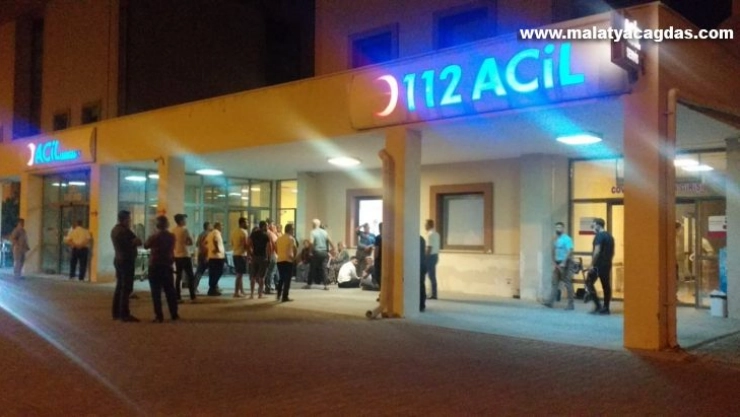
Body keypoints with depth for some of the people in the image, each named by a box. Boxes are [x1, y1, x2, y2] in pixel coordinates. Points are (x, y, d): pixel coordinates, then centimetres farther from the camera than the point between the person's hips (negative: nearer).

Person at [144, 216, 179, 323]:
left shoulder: (154, 237, -10)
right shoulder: (172, 236, 1)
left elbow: (146, 246, 6)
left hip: (155, 266, -4)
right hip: (167, 265, 4)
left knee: (156, 292, -1)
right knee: (170, 291, 11)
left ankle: (159, 316, -5)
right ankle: (174, 314, 12)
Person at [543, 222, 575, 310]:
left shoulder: (567, 239, -11)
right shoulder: (555, 239, 13)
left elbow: (570, 251, -20)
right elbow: (553, 251, 17)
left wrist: (563, 263, -24)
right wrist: (554, 263, 8)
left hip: (565, 263, -8)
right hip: (557, 263, 8)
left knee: (568, 283, -4)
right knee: (555, 282, 4)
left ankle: (570, 304, 1)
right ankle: (550, 301, 2)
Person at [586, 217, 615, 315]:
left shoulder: (599, 236, -11)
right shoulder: (610, 236, 16)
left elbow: (597, 251, -19)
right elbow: (612, 252, 20)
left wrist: (592, 265, -18)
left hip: (598, 264, -8)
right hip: (607, 264, 8)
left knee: (589, 282, -1)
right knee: (606, 285, 7)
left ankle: (598, 306, -6)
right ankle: (606, 308, 9)